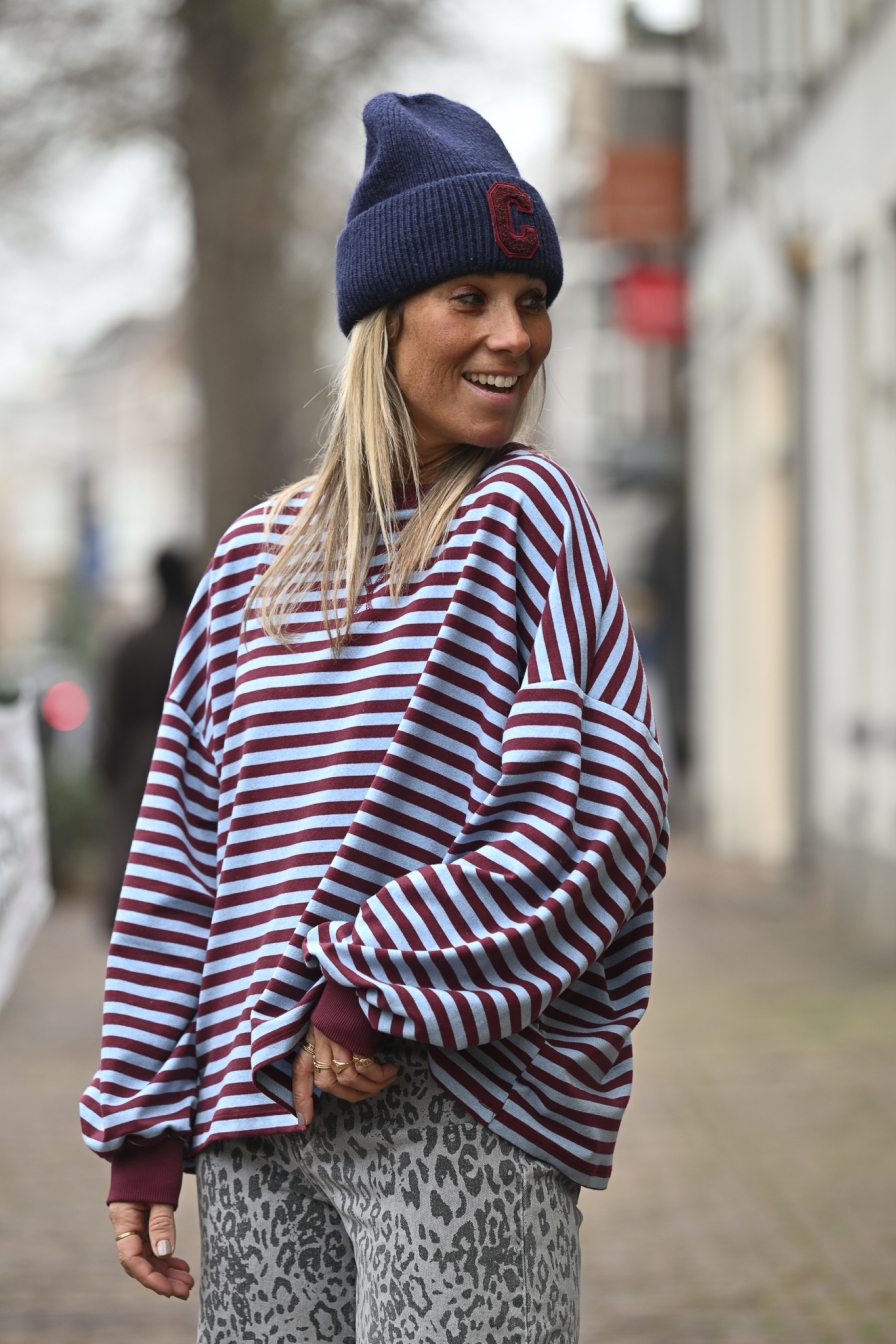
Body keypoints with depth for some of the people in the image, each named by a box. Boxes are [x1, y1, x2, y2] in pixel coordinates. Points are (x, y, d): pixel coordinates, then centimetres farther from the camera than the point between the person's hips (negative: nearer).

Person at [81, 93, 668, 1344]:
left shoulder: (520, 514, 0)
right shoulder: (261, 555, 12)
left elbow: (603, 817, -10)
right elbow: (183, 854, 13)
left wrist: (382, 993, -14)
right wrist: (145, 1127, 9)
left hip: (459, 1109, -4)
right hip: (255, 1118, 4)